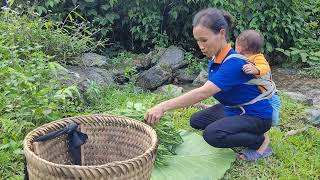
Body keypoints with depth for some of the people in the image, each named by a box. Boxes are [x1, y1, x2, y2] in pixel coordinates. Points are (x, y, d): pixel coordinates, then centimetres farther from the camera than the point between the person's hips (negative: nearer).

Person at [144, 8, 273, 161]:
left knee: (212, 134, -30)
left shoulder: (234, 62, -30)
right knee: (196, 120, 10)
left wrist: (163, 107, -42)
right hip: (232, 110, 9)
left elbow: (203, 92, -39)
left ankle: (260, 140, -7)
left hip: (256, 116, -9)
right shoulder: (214, 59, -2)